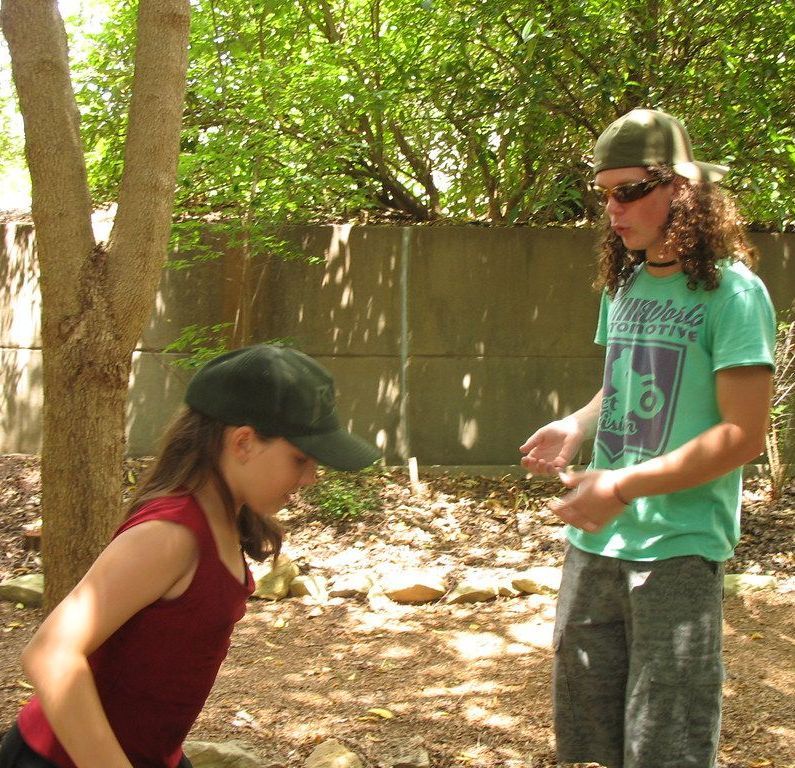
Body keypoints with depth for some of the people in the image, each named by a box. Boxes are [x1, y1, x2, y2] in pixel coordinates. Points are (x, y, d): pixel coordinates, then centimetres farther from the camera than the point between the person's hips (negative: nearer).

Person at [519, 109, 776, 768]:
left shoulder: (731, 293, -11)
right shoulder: (623, 287, 11)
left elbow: (743, 435, -16)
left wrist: (622, 486, -20)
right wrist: (578, 426, 1)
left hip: (677, 548, -7)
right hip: (595, 541, 7)